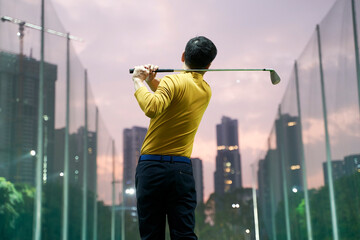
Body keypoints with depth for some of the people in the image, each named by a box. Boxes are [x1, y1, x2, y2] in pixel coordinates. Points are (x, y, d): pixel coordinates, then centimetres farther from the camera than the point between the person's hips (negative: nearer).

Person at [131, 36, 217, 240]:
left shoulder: (174, 81, -8)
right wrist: (152, 80, 9)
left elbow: (152, 108, -27)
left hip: (152, 165, -4)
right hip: (183, 168, 4)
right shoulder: (206, 91, 13)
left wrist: (139, 81, -11)